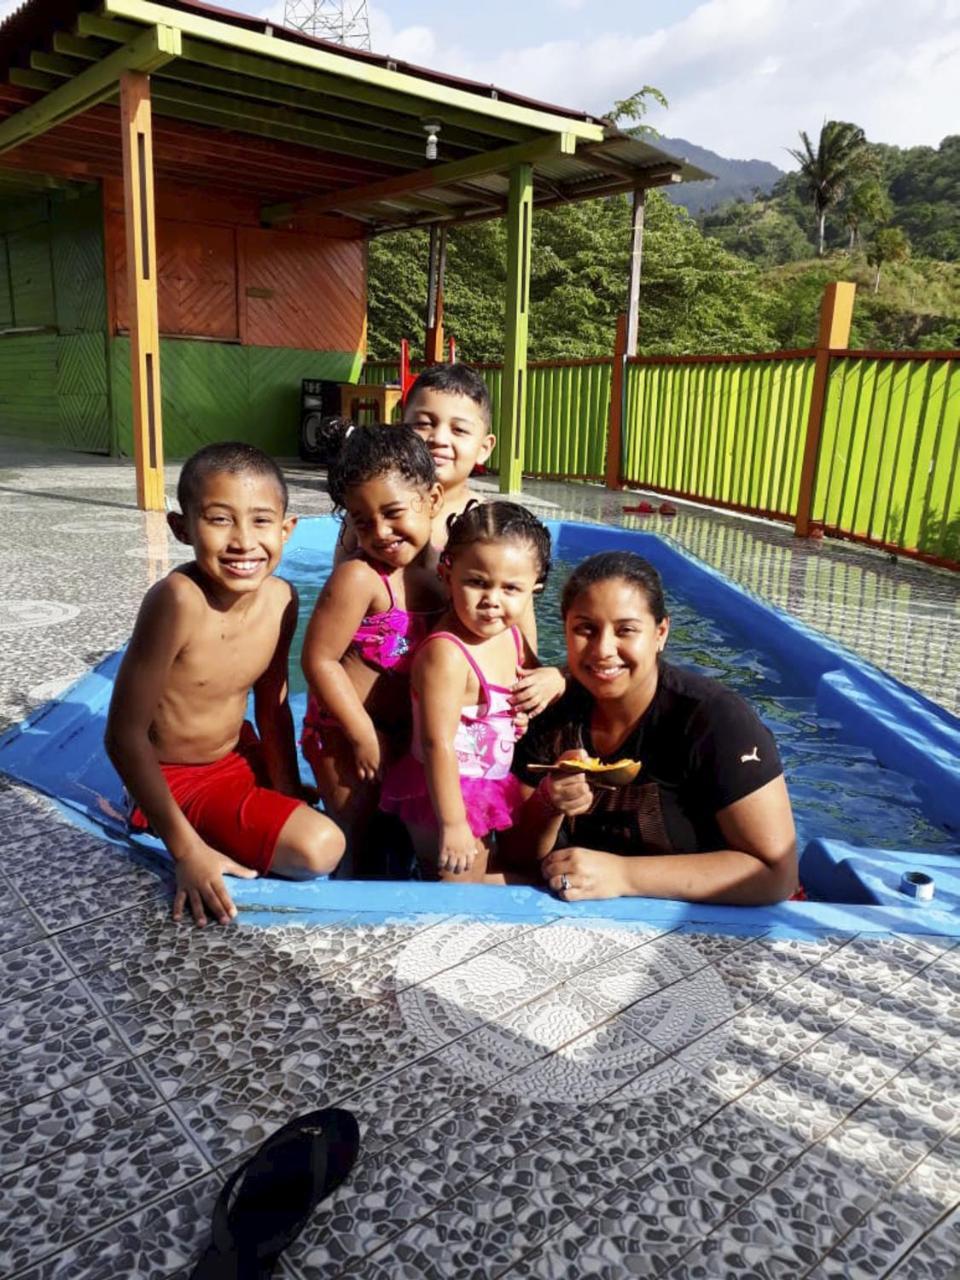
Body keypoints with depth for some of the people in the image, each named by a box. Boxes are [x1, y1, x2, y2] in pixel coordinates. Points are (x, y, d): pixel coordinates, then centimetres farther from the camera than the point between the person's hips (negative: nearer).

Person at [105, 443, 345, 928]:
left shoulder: (281, 599, -11)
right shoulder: (179, 600, -31)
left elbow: (272, 706, 2)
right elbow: (124, 736, -26)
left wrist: (292, 801, -1)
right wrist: (187, 851, -24)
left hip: (241, 758, 7)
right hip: (178, 780, -6)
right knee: (318, 849, -21)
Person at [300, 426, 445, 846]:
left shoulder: (437, 565, -2)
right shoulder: (359, 578, -23)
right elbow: (319, 659, -22)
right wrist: (363, 735, -19)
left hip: (406, 728, 7)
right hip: (347, 734, -6)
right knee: (362, 848, 5)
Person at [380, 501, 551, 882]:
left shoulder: (513, 637, -2)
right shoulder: (447, 653, -29)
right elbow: (438, 744, -29)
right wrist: (453, 823, -27)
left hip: (487, 790, 9)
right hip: (445, 795, -9)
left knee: (489, 876, 27)